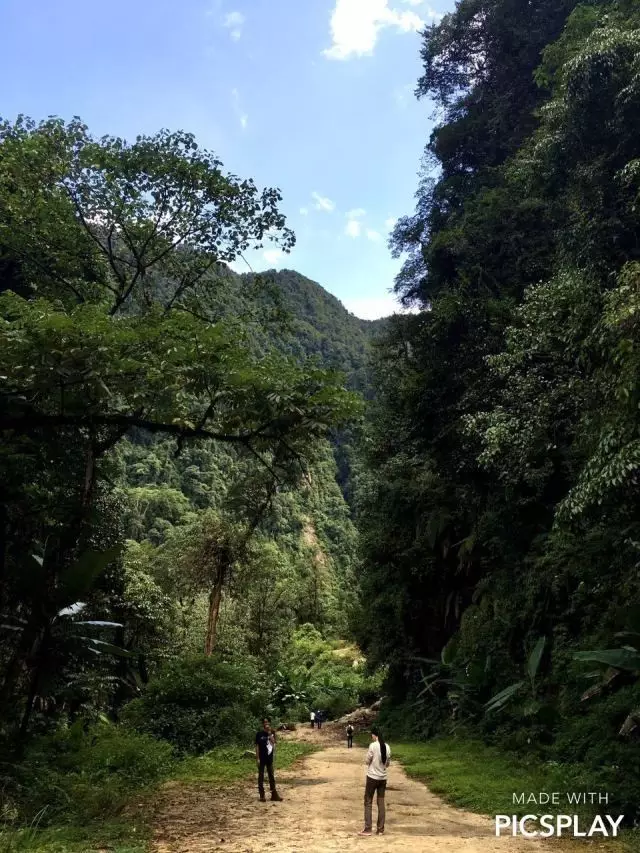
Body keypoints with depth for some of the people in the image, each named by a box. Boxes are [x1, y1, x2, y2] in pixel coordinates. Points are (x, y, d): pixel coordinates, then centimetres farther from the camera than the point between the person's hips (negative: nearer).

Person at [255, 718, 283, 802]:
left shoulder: (272, 733, 2)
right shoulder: (259, 734, -8)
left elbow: (273, 744, -9)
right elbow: (257, 746, -8)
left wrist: (270, 734, -17)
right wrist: (257, 758, -11)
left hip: (270, 758, 4)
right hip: (262, 758, -4)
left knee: (271, 776, 9)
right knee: (261, 776, 4)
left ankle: (274, 794, 16)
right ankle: (262, 795, 11)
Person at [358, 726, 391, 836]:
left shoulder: (373, 746, -15)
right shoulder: (387, 747, 1)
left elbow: (367, 761, -8)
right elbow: (387, 764, 8)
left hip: (372, 777, -5)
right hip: (383, 778, 5)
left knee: (368, 802, 3)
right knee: (381, 802, 11)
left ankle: (367, 829, 3)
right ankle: (380, 829, 13)